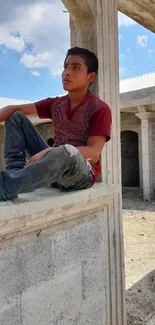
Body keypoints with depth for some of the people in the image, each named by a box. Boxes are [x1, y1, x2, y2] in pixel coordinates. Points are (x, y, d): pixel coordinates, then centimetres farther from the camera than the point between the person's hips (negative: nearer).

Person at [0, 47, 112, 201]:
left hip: (83, 173, -6)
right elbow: (14, 108, 6)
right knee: (16, 116, 4)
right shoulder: (55, 104, 9)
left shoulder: (100, 109, -9)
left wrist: (49, 151, -32)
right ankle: (15, 171, -14)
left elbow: (94, 154, -20)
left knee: (65, 151, -43)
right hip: (55, 164, 6)